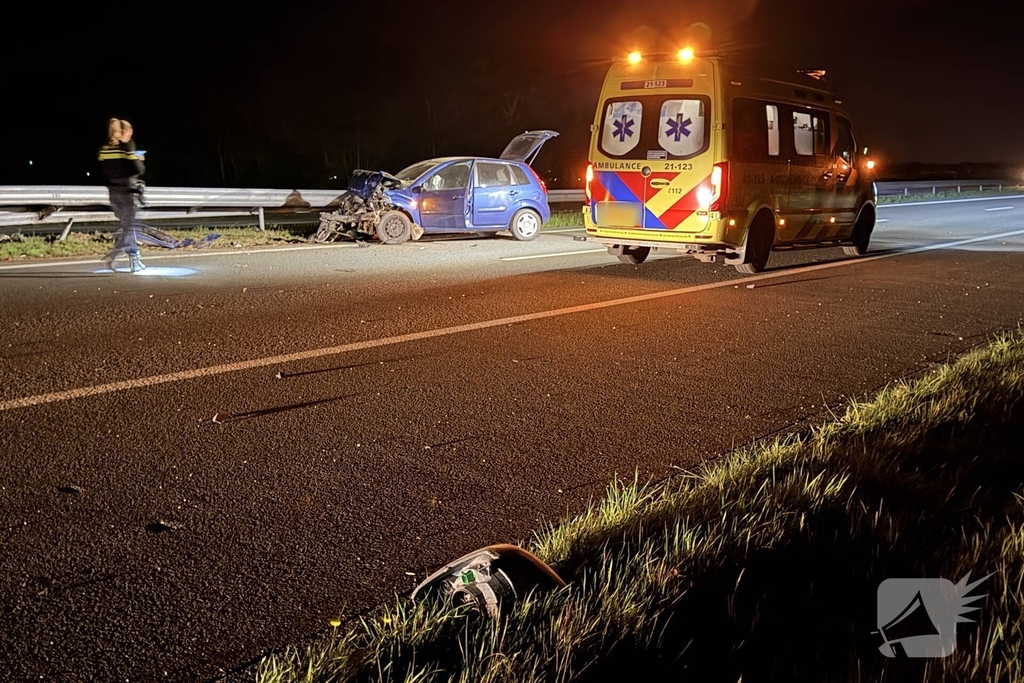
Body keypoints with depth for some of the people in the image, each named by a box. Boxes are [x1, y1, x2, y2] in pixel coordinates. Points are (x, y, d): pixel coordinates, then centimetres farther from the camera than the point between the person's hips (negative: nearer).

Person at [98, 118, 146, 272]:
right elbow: (138, 170, -15)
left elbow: (104, 170, 9)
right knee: (128, 227, 1)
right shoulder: (127, 147, -13)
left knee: (126, 226, 15)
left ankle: (135, 260, 17)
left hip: (113, 191, 7)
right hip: (126, 191, -7)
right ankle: (111, 256, -13)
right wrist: (139, 160, 4)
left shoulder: (104, 149, 6)